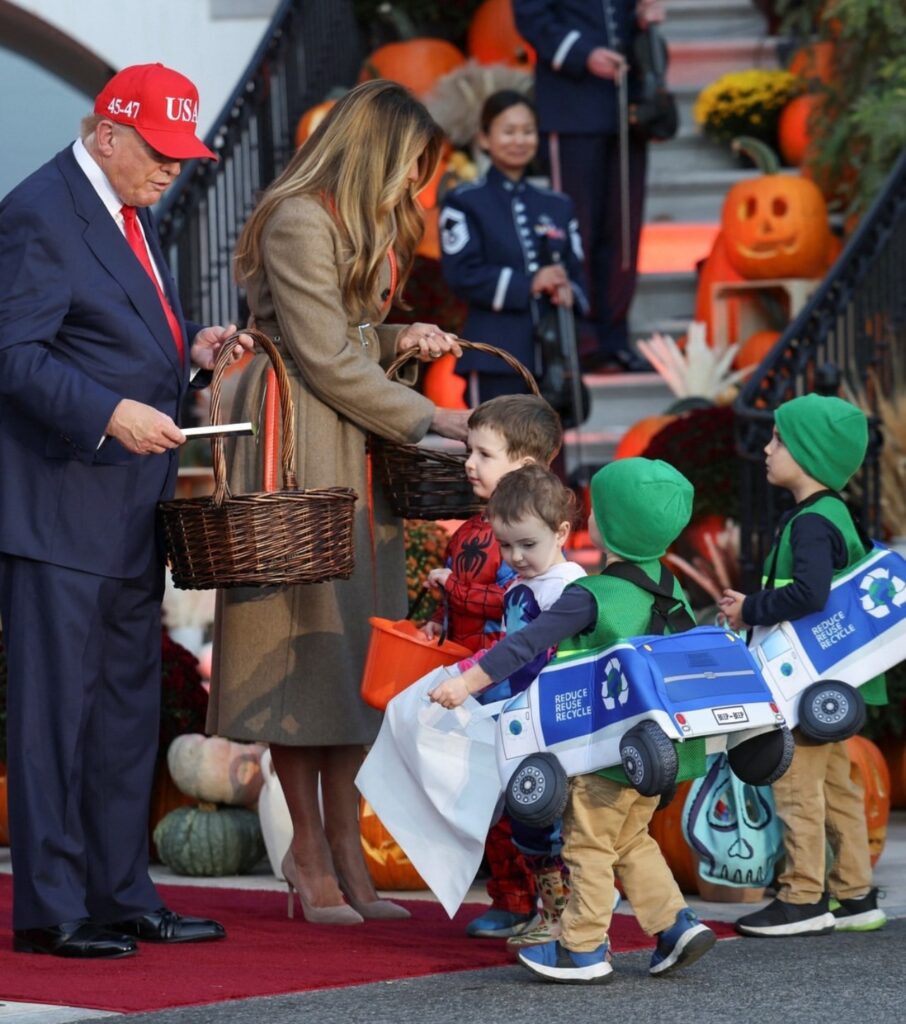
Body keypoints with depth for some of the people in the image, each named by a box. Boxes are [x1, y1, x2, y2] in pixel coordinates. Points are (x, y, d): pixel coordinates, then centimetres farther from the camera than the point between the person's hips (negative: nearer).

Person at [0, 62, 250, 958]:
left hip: (128, 511, 10)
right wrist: (111, 413, -25)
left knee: (127, 708, 13)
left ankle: (121, 897, 20)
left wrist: (190, 352, 8)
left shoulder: (128, 216, 17)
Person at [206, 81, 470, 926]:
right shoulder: (299, 221, -13)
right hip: (301, 443, -9)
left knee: (352, 644, 6)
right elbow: (324, 358, -16)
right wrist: (426, 419, -10)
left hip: (356, 447, 9)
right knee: (305, 635, -5)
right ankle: (311, 850, 1)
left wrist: (399, 339, 3)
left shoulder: (364, 224, 18)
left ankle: (343, 848, 9)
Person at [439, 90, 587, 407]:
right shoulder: (465, 203, 0)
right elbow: (461, 275, -10)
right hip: (495, 361, -5)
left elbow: (574, 274, 14)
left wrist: (568, 292, -10)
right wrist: (528, 284, -19)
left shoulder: (558, 206, 17)